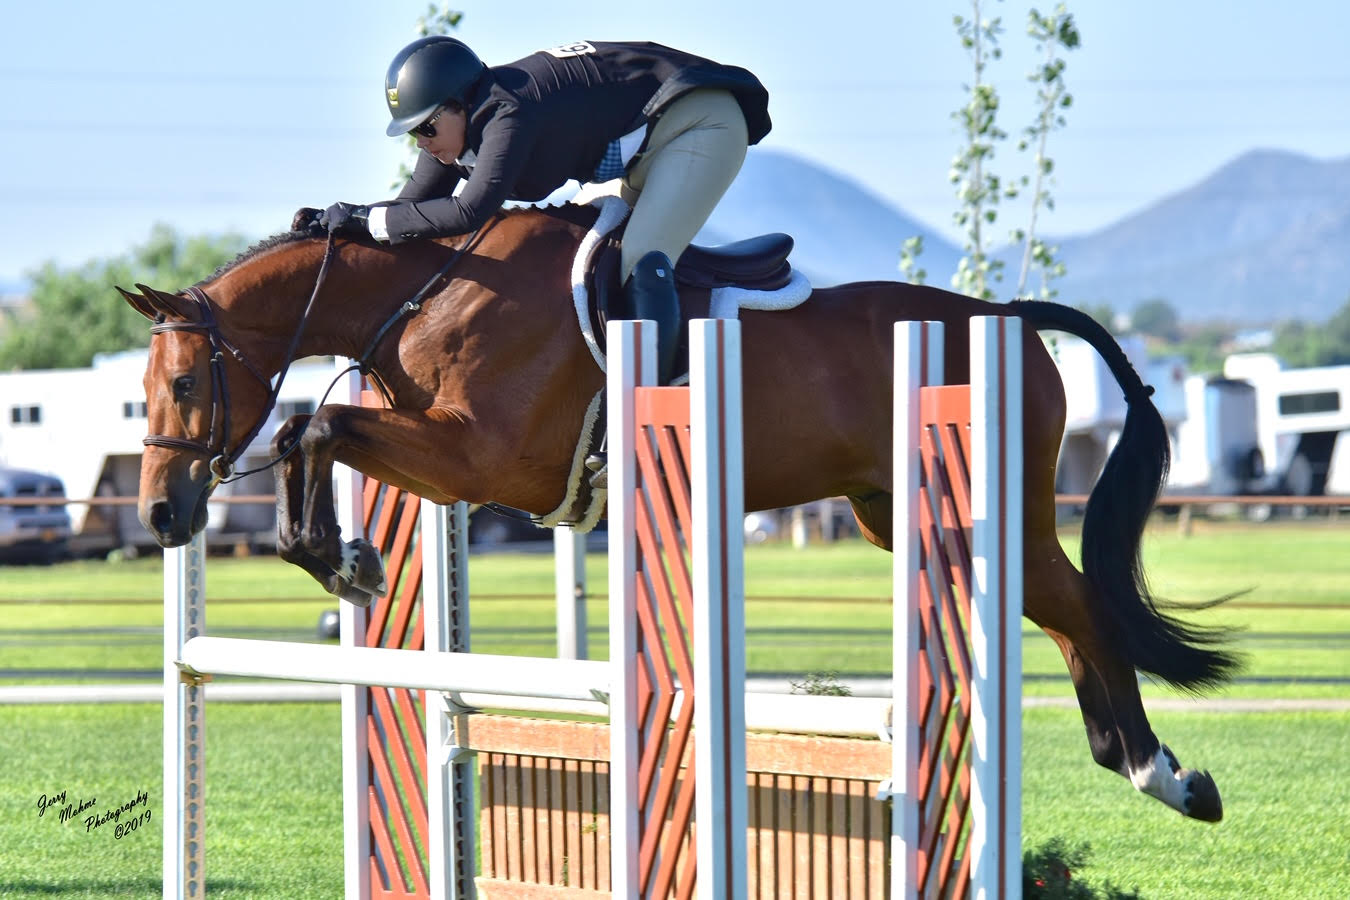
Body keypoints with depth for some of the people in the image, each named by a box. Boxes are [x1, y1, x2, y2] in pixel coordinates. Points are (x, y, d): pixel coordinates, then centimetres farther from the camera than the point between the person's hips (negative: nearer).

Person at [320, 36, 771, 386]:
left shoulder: (508, 114, -32)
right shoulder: (452, 125, -2)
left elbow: (468, 212, -43)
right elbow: (414, 204, 4)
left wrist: (368, 219, -37)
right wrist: (341, 221, -13)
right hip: (646, 152, 11)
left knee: (641, 263, -24)